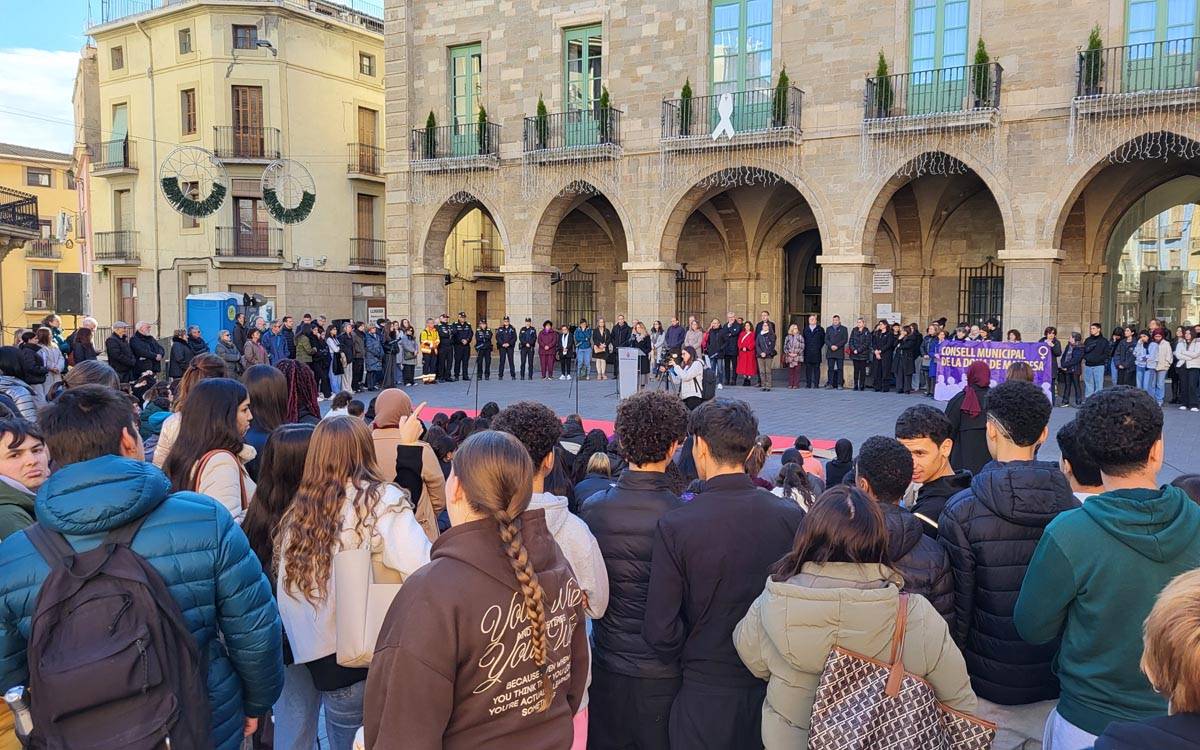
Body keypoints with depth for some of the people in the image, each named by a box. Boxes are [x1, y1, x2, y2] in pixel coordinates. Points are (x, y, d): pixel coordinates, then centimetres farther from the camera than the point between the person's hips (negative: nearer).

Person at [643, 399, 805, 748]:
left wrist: (692, 664, 3)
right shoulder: (791, 515, -10)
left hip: (707, 696, -3)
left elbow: (660, 630, -16)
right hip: (778, 689, 3)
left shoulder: (674, 526, -18)